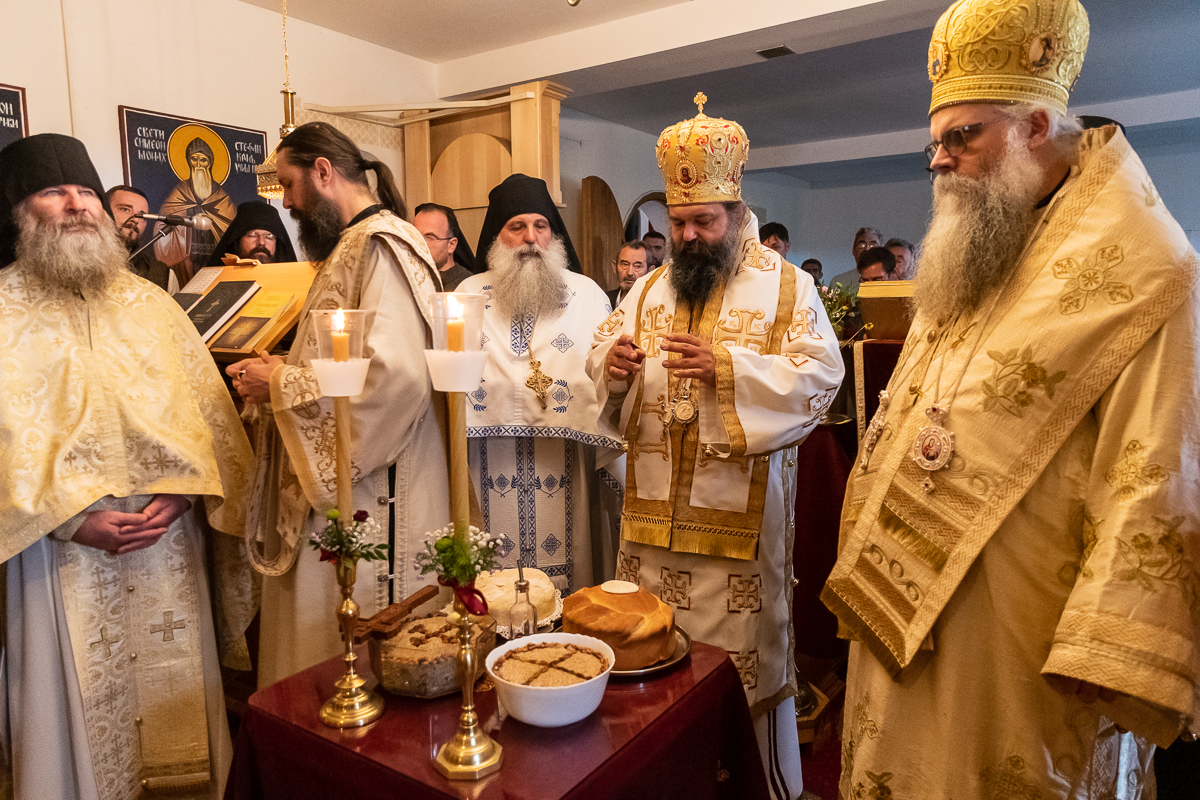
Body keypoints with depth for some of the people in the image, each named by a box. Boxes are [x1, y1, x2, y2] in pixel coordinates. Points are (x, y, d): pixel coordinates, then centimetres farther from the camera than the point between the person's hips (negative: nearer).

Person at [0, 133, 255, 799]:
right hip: (61, 548, -2)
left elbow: (208, 411, 4)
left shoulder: (150, 305, 10)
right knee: (80, 708, 8)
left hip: (170, 542, 3)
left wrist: (178, 492, -10)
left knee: (175, 702, 13)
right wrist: (74, 519, -14)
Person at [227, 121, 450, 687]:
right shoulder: (353, 246, 16)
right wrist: (281, 372, 8)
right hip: (339, 485, 10)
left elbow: (395, 374, -27)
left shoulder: (381, 245, -15)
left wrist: (282, 384, -16)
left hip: (372, 495, -10)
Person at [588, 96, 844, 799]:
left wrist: (728, 366, -23)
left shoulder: (787, 285, -2)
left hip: (742, 512, -4)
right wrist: (613, 361, -11)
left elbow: (819, 378, -12)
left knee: (748, 651, 6)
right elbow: (603, 355, 12)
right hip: (653, 509, 5)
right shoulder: (649, 288, 12)